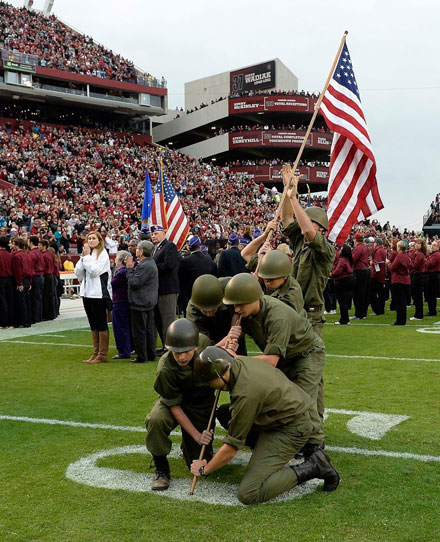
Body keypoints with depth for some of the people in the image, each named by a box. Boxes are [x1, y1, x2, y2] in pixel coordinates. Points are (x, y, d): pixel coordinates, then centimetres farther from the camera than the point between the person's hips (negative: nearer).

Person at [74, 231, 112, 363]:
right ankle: (95, 353, 16)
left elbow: (94, 270, -17)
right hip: (87, 292, 7)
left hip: (98, 293, -7)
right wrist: (83, 257, -3)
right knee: (93, 325, 11)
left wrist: (87, 256, -10)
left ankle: (103, 354, 2)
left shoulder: (103, 254, -6)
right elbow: (77, 272, 7)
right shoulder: (86, 254, 14)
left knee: (101, 324, -1)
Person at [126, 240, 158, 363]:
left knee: (139, 331, -3)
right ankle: (151, 355, 20)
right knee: (149, 330, 14)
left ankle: (141, 357, 2)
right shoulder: (151, 263, 13)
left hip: (140, 303, -10)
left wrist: (130, 268, -13)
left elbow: (134, 283, -21)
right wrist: (132, 267, 9)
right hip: (149, 302, 10)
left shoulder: (144, 266, -21)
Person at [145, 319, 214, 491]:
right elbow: (174, 406, -21)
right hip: (174, 401, -2)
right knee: (156, 420, -39)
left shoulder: (205, 342, -23)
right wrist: (196, 435, -24)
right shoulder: (165, 368, -32)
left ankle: (187, 444, 33)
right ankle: (161, 469, -14)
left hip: (202, 403, 3)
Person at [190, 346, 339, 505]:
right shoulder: (242, 361, -4)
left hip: (291, 429, -10)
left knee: (248, 494, -16)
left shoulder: (245, 394, -29)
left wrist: (204, 469, -2)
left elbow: (230, 449, -19)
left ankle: (311, 468, -11)